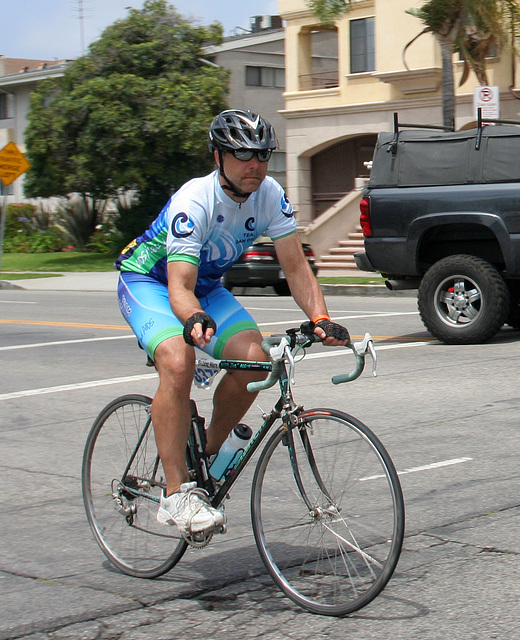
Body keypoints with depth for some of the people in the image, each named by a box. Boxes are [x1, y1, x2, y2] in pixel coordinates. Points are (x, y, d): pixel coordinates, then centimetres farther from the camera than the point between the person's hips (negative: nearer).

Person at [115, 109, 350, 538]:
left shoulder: (270, 195, -16)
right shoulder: (194, 201, -32)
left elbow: (295, 266, -16)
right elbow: (180, 286, -39)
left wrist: (321, 318, -33)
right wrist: (195, 320, -61)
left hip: (207, 286, 6)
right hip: (147, 283, -6)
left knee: (254, 359, -19)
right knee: (178, 362, -33)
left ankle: (210, 454, 5)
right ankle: (177, 494, -27)